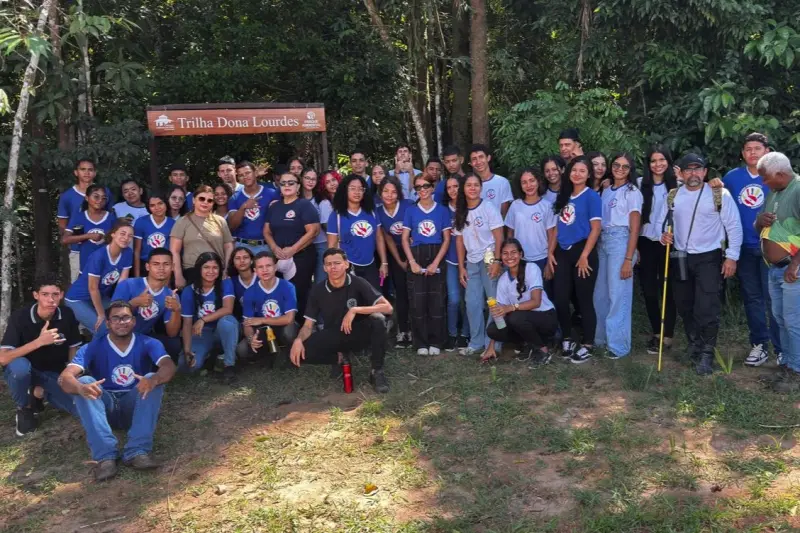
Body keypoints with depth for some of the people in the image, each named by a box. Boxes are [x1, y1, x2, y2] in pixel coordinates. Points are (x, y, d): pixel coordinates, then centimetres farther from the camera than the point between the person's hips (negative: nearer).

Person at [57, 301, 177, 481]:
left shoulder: (148, 344, -5)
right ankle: (105, 455, -39)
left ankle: (137, 451, -37)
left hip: (135, 407, 0)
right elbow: (65, 377, -20)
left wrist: (153, 380, -47)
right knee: (84, 382, -27)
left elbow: (169, 367, -23)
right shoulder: (93, 347, -5)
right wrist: (81, 388, -45)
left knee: (153, 379, -27)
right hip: (105, 406, 0)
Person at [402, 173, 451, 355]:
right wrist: (412, 262, -9)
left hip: (437, 259, 0)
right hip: (416, 258, 1)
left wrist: (436, 263, -9)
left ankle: (436, 342, 11)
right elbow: (405, 239, 3)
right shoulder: (411, 210, 5)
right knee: (417, 302, 1)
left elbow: (446, 239, 1)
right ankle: (421, 343, 10)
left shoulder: (442, 210, 4)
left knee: (437, 302, 1)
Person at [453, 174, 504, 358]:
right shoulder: (460, 212, 9)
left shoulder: (489, 207, -6)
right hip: (471, 263, 5)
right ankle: (476, 343, 17)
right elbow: (459, 241, 10)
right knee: (472, 304, 6)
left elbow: (499, 237, -9)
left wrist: (497, 261, -17)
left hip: (489, 260, -5)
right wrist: (461, 267, 6)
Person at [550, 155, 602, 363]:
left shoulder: (592, 196, -6)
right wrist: (551, 252, 9)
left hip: (582, 252, -6)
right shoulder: (564, 196, 13)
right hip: (563, 253, 6)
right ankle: (567, 340, 24)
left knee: (584, 300, 1)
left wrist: (584, 256, -16)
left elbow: (595, 229, -11)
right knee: (560, 299, 7)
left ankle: (587, 345, 13)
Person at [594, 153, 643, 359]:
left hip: (620, 242, -6)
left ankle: (618, 344, 5)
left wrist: (629, 259, -14)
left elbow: (634, 228, -7)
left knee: (618, 294, -3)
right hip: (602, 242, 6)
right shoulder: (606, 191, 15)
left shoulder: (632, 192, -2)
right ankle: (601, 338, 23)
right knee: (600, 294, 9)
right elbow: (599, 221, 13)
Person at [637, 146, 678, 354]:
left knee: (667, 289, 2)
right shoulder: (640, 184, 3)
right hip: (646, 242, 1)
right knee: (649, 289, 4)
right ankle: (656, 332, 19)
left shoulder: (677, 184, 2)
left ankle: (667, 335, 7)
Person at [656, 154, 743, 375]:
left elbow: (734, 226, -5)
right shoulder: (672, 197, 6)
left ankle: (706, 354, 2)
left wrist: (732, 257, -9)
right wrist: (663, 235, -11)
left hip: (708, 258, -4)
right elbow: (661, 222, 12)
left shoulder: (720, 194, -6)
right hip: (680, 258, 4)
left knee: (707, 309, -10)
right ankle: (694, 345, 31)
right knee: (685, 307, 13)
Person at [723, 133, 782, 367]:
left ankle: (782, 348, 7)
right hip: (744, 247, 3)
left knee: (773, 298, -3)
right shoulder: (733, 177, 4)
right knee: (751, 297, 10)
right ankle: (759, 344, 21)